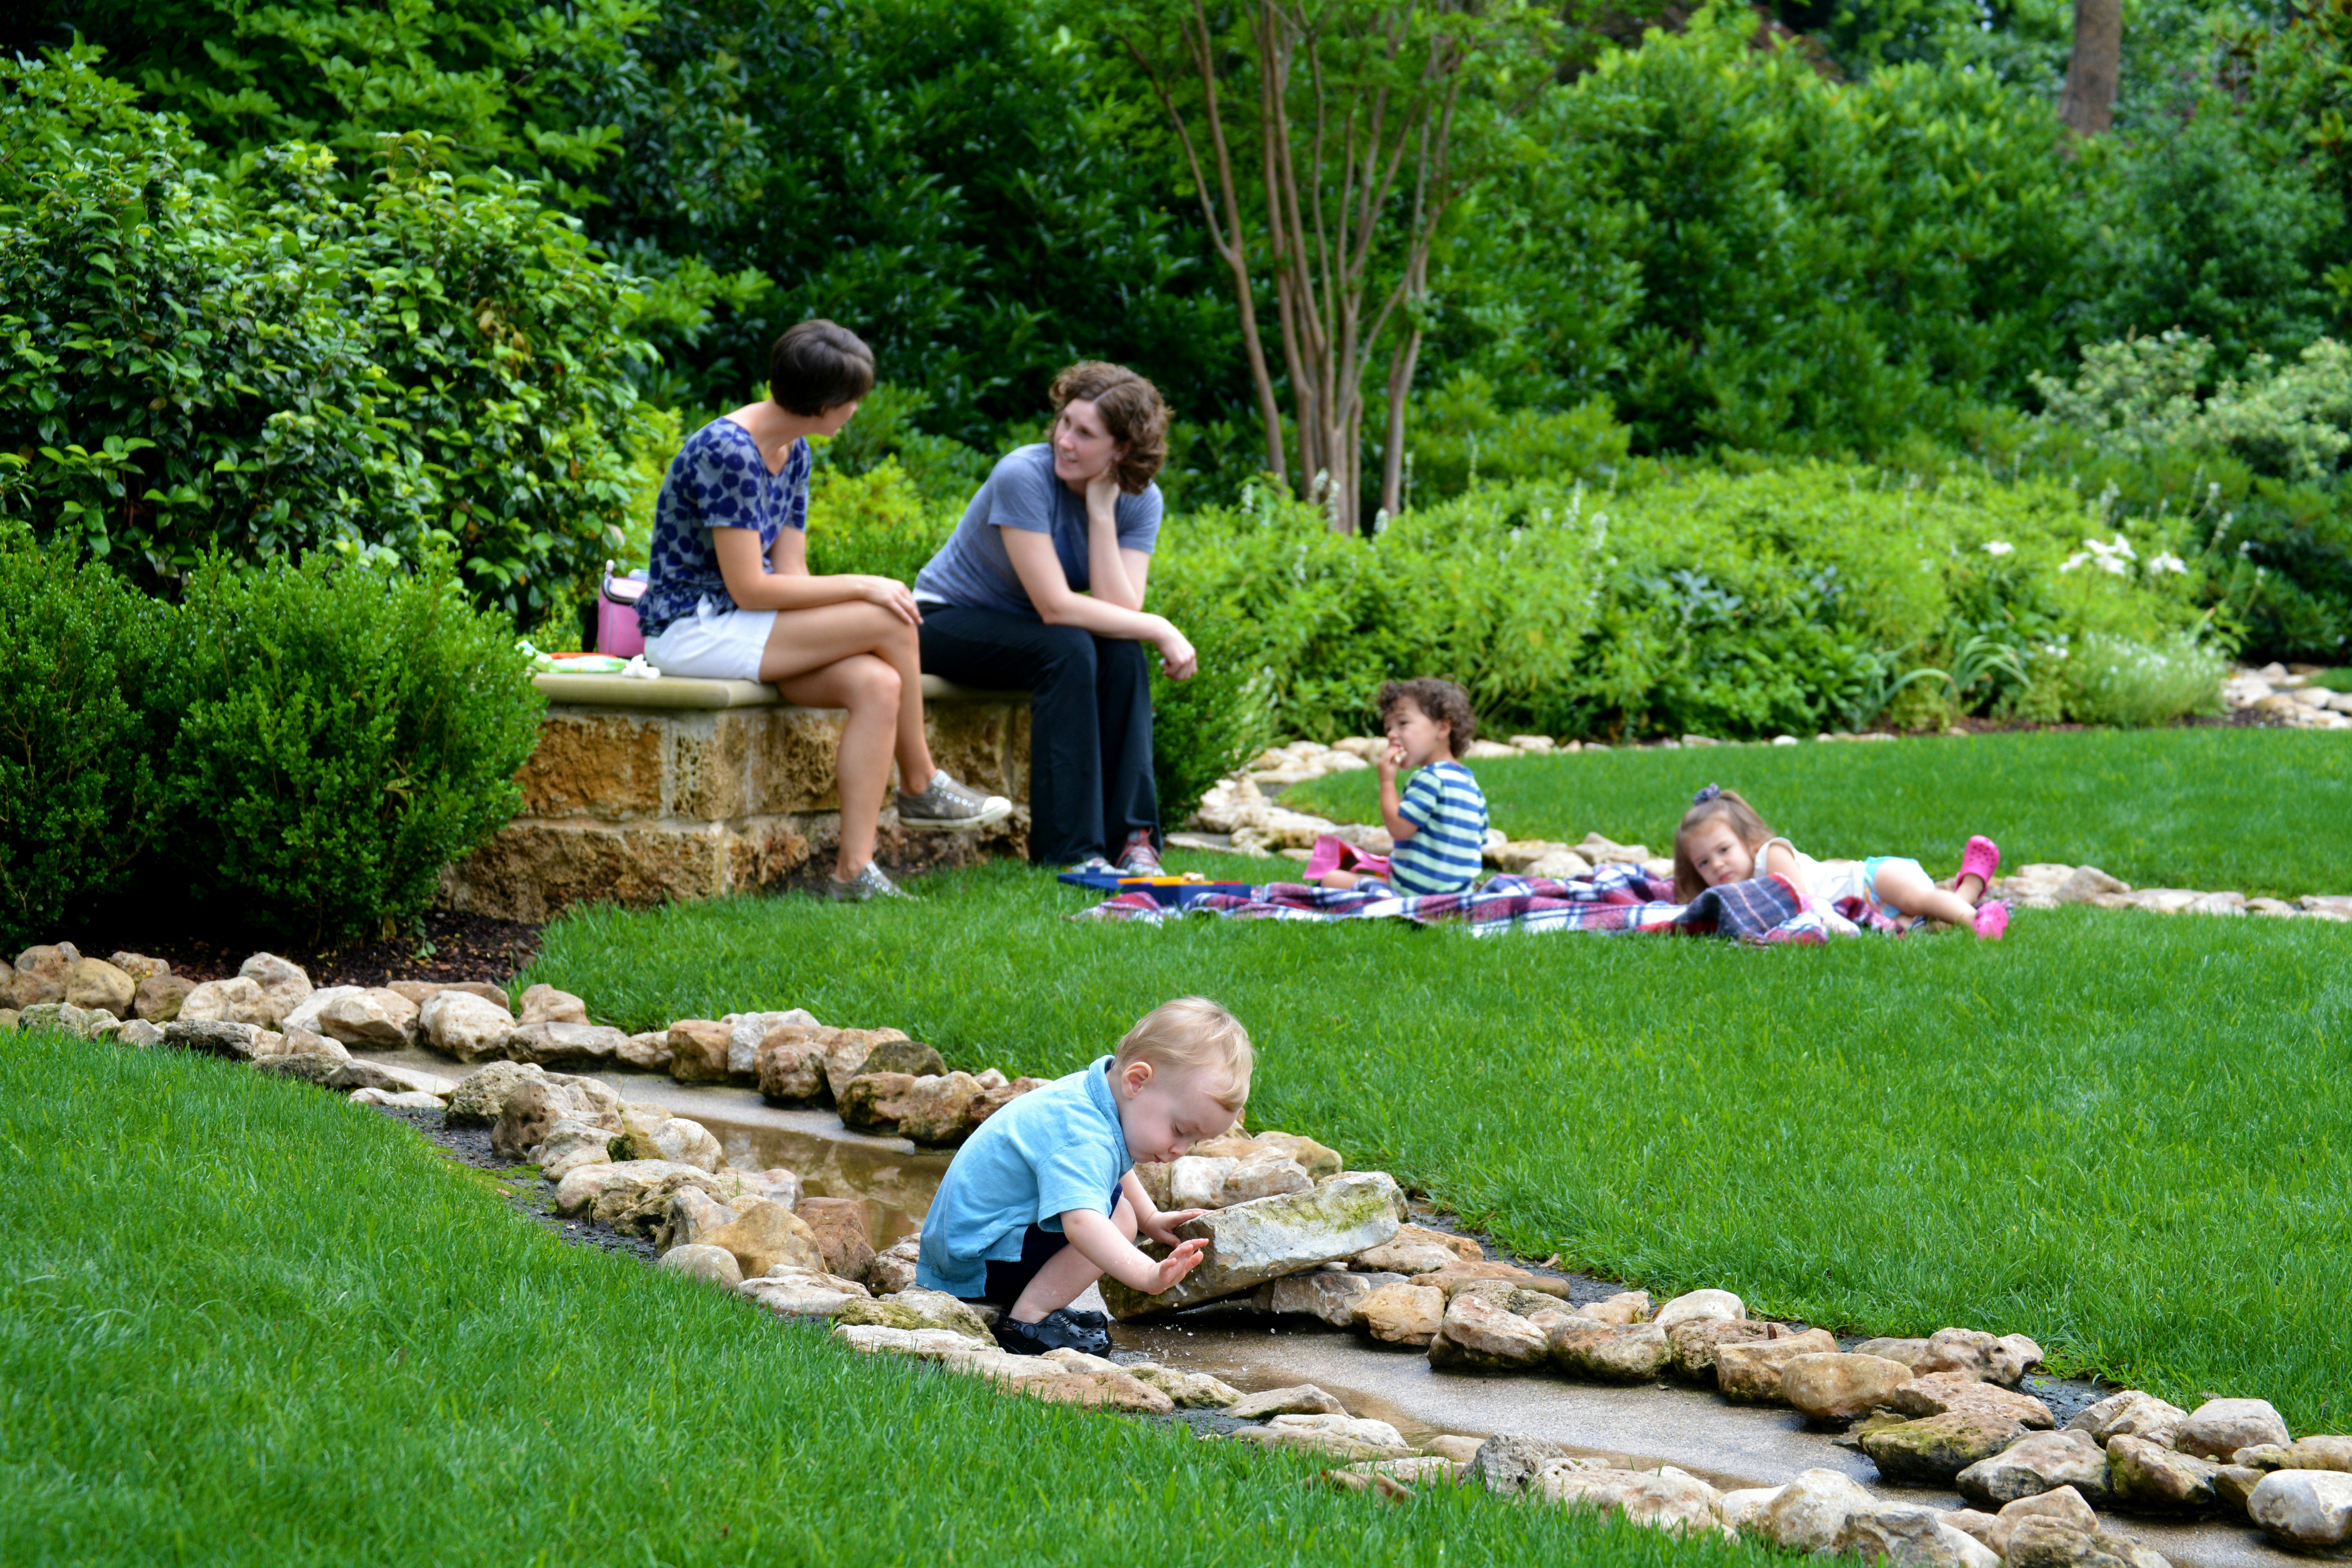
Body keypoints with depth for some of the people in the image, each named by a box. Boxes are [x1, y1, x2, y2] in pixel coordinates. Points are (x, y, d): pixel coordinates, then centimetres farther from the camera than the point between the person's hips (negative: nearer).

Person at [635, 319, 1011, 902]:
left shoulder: (793, 452, 10)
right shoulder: (726, 452, -20)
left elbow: (788, 572, 9)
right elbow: (749, 589, -22)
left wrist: (858, 595, -10)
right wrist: (863, 588, -17)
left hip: (736, 629, 9)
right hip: (690, 630, -9)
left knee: (878, 685, -19)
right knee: (891, 623, -19)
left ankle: (854, 870, -22)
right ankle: (921, 789, 0)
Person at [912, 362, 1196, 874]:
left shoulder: (1140, 501, -9)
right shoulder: (1023, 476, -26)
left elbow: (1120, 612, -22)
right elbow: (1055, 607, -30)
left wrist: (1101, 513, -26)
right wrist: (1160, 630, -27)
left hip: (1024, 628, 5)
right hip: (948, 621, -5)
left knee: (1122, 655, -24)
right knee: (1067, 650, -32)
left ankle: (1132, 837, -24)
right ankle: (1070, 849, -32)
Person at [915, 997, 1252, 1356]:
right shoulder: (1082, 1139, -30)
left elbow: (1117, 1167, 28)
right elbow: (1081, 1222, -48)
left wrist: (1150, 1219, 23)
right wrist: (1148, 1275, -58)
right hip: (976, 1266, -11)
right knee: (1117, 1215, -22)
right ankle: (1027, 1321, -20)